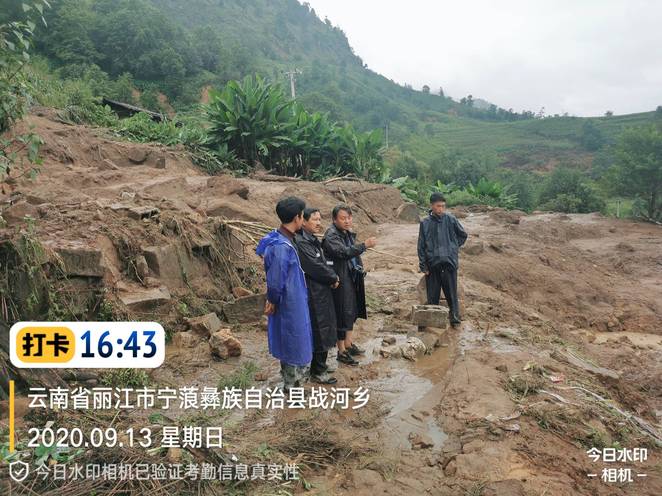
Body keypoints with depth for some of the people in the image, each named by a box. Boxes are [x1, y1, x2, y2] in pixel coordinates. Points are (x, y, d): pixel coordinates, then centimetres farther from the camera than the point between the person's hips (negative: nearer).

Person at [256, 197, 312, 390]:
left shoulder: (278, 238, 2)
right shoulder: (282, 246, -28)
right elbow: (276, 279, -24)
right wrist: (272, 301, -7)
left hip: (293, 301, 10)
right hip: (290, 303, -10)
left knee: (289, 344, 22)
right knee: (294, 345, 5)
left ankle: (292, 381, 38)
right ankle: (292, 387, 21)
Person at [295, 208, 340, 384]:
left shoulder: (313, 241, 12)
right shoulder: (301, 242, -20)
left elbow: (324, 263, 16)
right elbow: (315, 267, -22)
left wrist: (333, 276, -1)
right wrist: (333, 278, -9)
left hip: (321, 292, 10)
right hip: (313, 295, -10)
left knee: (322, 330, 18)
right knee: (319, 331, -2)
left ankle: (319, 365, 32)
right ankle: (317, 372, 11)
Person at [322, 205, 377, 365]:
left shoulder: (349, 234, 12)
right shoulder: (331, 236, -16)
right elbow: (343, 252, -31)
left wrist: (360, 270, 15)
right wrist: (364, 245, -34)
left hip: (352, 279, 9)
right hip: (340, 281, -9)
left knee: (352, 311, 17)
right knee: (342, 314, -3)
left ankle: (348, 344, 31)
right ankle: (342, 352, 8)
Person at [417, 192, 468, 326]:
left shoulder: (450, 219, 0)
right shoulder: (425, 223, 1)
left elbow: (463, 235, 15)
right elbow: (421, 245, 3)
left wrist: (454, 247, 8)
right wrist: (423, 265, 0)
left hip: (449, 262, -1)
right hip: (432, 263, 1)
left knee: (451, 292, 2)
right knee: (433, 295, 8)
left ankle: (454, 316, 10)